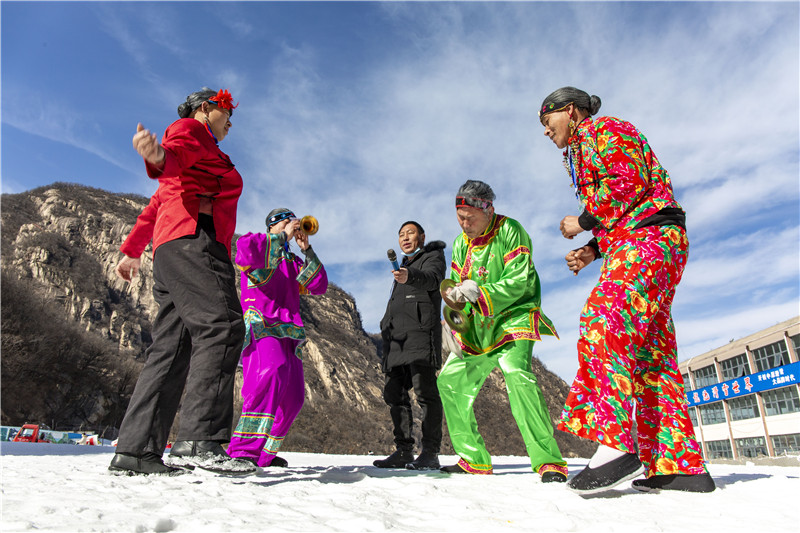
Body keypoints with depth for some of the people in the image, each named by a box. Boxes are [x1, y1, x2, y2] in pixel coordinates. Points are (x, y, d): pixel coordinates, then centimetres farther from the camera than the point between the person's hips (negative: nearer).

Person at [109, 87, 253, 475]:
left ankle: (135, 448, -2)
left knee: (172, 345, 1)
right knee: (222, 324, -24)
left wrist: (133, 250, 47)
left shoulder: (202, 156, 38)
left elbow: (156, 205, 41)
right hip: (192, 238, -10)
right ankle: (201, 438, -33)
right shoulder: (190, 130, 12)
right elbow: (175, 154, -13)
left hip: (172, 251, 10)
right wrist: (159, 156, -37)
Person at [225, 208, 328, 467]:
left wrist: (307, 250, 6)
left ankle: (265, 454, 23)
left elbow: (319, 285, 13)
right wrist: (284, 236, -10)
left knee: (293, 398, 7)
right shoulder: (258, 243, 9)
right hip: (260, 324, -8)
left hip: (288, 332, 8)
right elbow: (245, 248, -18)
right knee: (271, 373, -33)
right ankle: (242, 450, -31)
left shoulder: (294, 261, 27)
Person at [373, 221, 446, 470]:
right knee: (394, 393, 4)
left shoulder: (433, 257, 7)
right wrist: (387, 328, 21)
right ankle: (404, 451, 10)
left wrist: (409, 277, -39)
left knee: (424, 389, -14)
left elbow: (431, 279, -18)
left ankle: (430, 453, -10)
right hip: (396, 336, 8)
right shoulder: (404, 266, 30)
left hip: (420, 330, -8)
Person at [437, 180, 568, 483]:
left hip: (514, 317, -7)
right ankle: (474, 460, 16)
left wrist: (479, 292, -29)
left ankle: (549, 461, -22)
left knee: (517, 373, -32)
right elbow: (458, 286, 14)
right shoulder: (461, 243, 9)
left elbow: (521, 282, -18)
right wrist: (456, 296, -9)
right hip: (477, 326, 7)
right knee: (449, 381, 3)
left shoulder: (511, 231, -11)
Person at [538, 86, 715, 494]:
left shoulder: (600, 129, 3)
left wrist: (585, 221, -7)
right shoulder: (584, 153, 31)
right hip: (633, 245, 10)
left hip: (649, 237, -10)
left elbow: (628, 181, -15)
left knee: (603, 321, -27)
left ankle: (617, 444, -32)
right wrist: (594, 250, 14)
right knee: (649, 354, 2)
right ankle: (681, 465, 1)